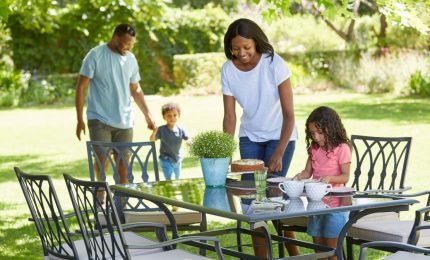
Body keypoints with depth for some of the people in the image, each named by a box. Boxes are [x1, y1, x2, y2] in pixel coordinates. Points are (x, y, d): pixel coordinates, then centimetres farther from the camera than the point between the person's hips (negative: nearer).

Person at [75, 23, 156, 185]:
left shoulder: (131, 59, 8)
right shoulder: (95, 56, -7)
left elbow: (136, 90, 19)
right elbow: (81, 88, -6)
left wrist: (147, 115, 12)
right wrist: (80, 119, -10)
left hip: (125, 121, 4)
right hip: (99, 120, -4)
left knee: (123, 166, 4)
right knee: (102, 160, -10)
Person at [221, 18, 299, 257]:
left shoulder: (274, 64, -23)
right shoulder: (228, 70, -13)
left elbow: (289, 114, -21)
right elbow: (230, 116, -9)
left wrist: (279, 153, -27)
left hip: (280, 135, -4)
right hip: (250, 137, 4)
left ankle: (292, 252, 5)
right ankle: (260, 255, 9)